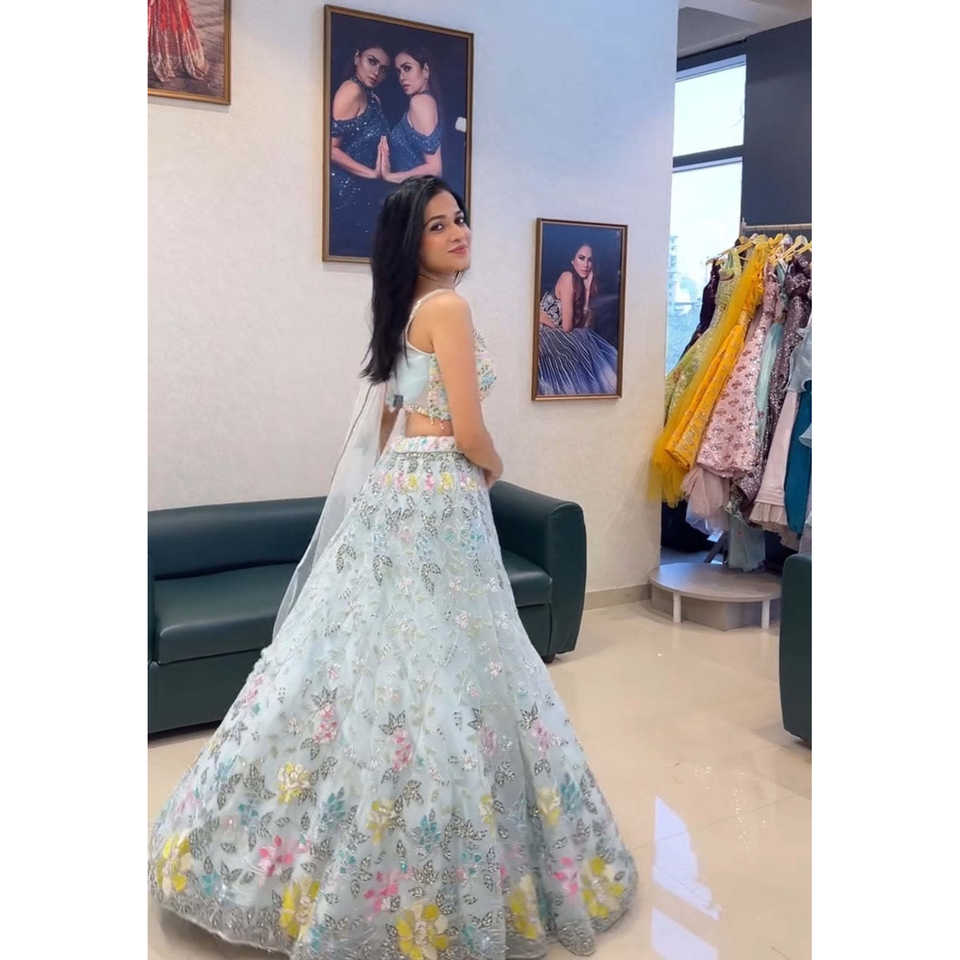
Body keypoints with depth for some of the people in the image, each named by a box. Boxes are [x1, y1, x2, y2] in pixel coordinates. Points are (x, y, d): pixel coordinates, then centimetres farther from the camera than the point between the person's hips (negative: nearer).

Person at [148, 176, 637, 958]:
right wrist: (495, 468, 5)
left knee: (361, 661, 15)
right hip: (438, 503, -9)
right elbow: (469, 434, -15)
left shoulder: (403, 311, 15)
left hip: (391, 493, 9)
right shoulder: (449, 308, -12)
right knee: (440, 672, -1)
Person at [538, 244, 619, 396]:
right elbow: (567, 327, -21)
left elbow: (586, 325, -6)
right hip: (547, 335, -8)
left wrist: (588, 290, -11)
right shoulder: (568, 277, -19)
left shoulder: (587, 282, 4)